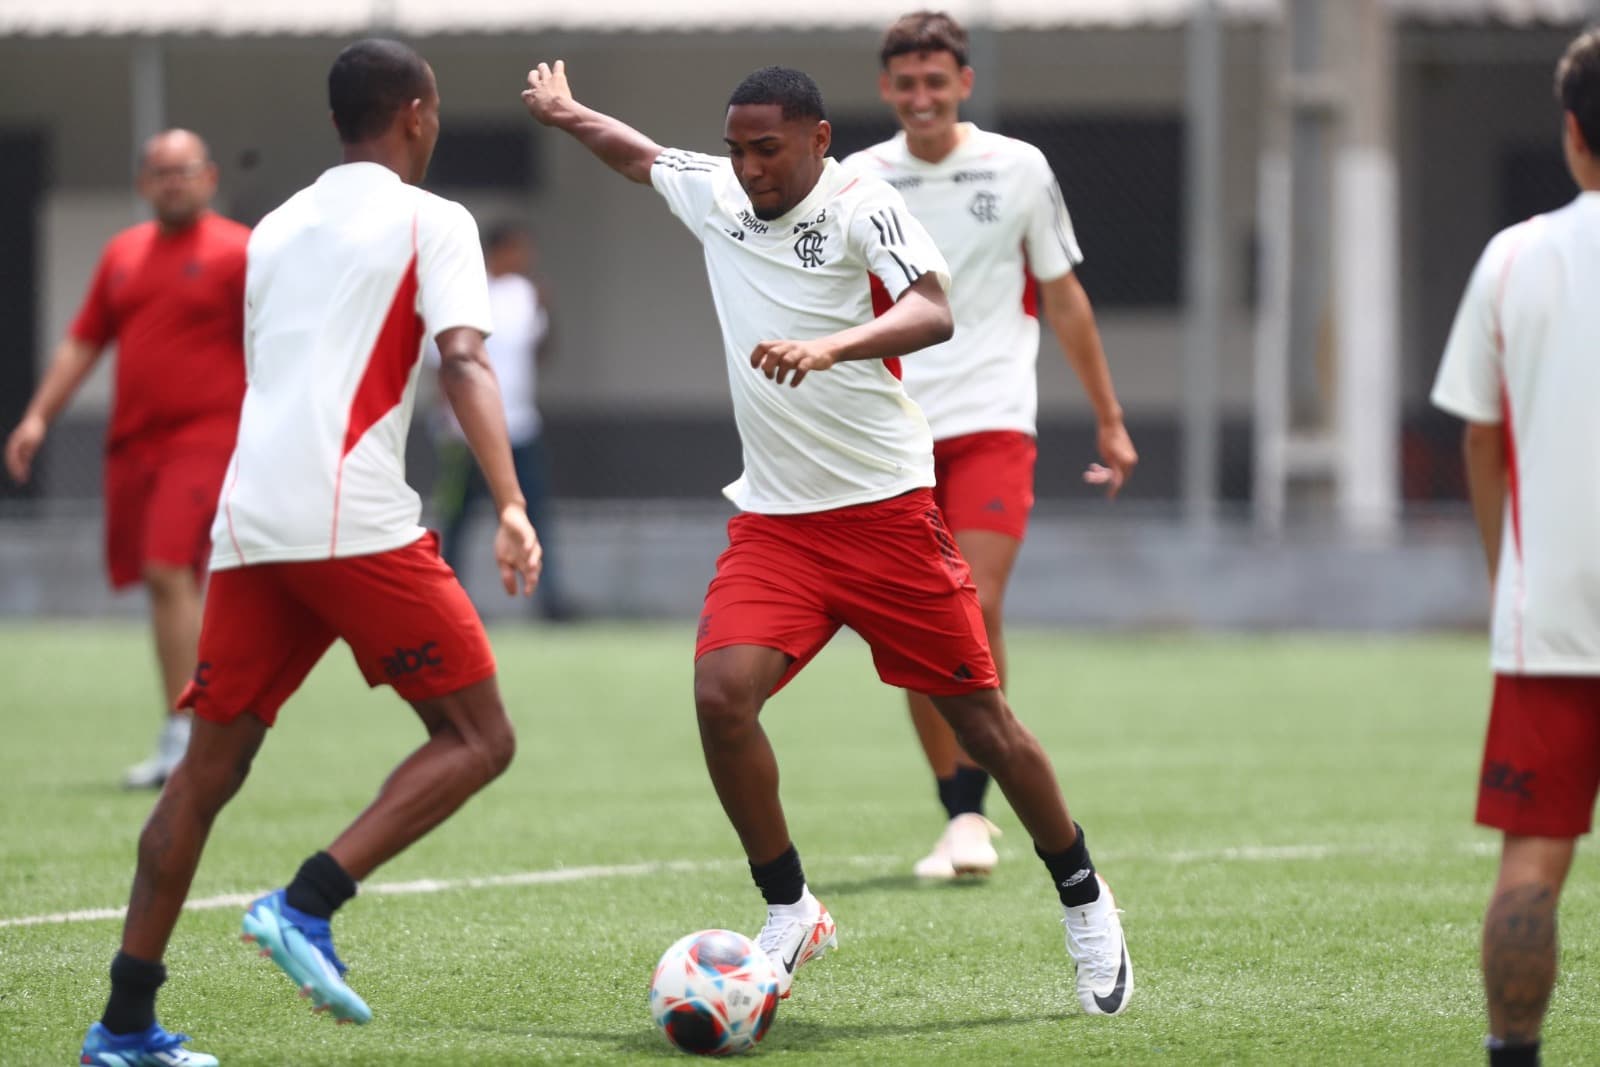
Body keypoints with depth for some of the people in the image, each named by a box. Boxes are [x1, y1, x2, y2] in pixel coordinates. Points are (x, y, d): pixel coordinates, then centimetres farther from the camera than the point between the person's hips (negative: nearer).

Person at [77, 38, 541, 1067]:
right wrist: (512, 506, -21)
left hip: (250, 520, 7)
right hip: (358, 520, -7)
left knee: (211, 766, 13)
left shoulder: (276, 229, 23)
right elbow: (464, 364, -11)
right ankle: (306, 906, -16)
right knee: (477, 739, 1)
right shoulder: (432, 222, 4)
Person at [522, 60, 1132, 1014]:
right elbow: (644, 156, 29)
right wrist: (569, 113, 20)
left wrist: (828, 347, -41)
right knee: (721, 692, -18)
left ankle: (1083, 899, 22)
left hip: (885, 509, -4)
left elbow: (933, 312, -29)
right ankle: (791, 914, -4)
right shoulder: (715, 194, 6)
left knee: (979, 715, 1)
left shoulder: (860, 208, -12)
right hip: (773, 522, 4)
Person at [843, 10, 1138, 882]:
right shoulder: (858, 181, 4)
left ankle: (970, 813, -10)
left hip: (991, 423, -2)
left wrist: (1109, 418, 12)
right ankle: (957, 818, 12)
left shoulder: (1018, 170, 2)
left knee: (977, 610, -16)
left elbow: (1063, 297, 11)